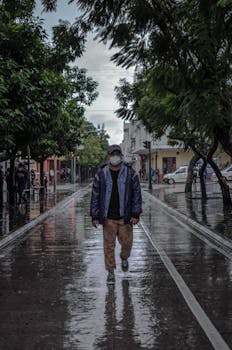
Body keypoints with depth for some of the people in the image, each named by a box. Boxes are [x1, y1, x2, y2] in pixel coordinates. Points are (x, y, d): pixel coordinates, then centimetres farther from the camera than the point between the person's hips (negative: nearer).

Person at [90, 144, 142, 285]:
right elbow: (95, 196, 2)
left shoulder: (131, 173, -2)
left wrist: (136, 214, -7)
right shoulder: (101, 174, -1)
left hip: (125, 216, 0)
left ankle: (124, 258, 41)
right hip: (108, 217, 0)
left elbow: (137, 194, -1)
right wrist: (94, 216, -2)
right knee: (109, 245, 1)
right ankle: (111, 272, 13)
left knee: (126, 242, 8)